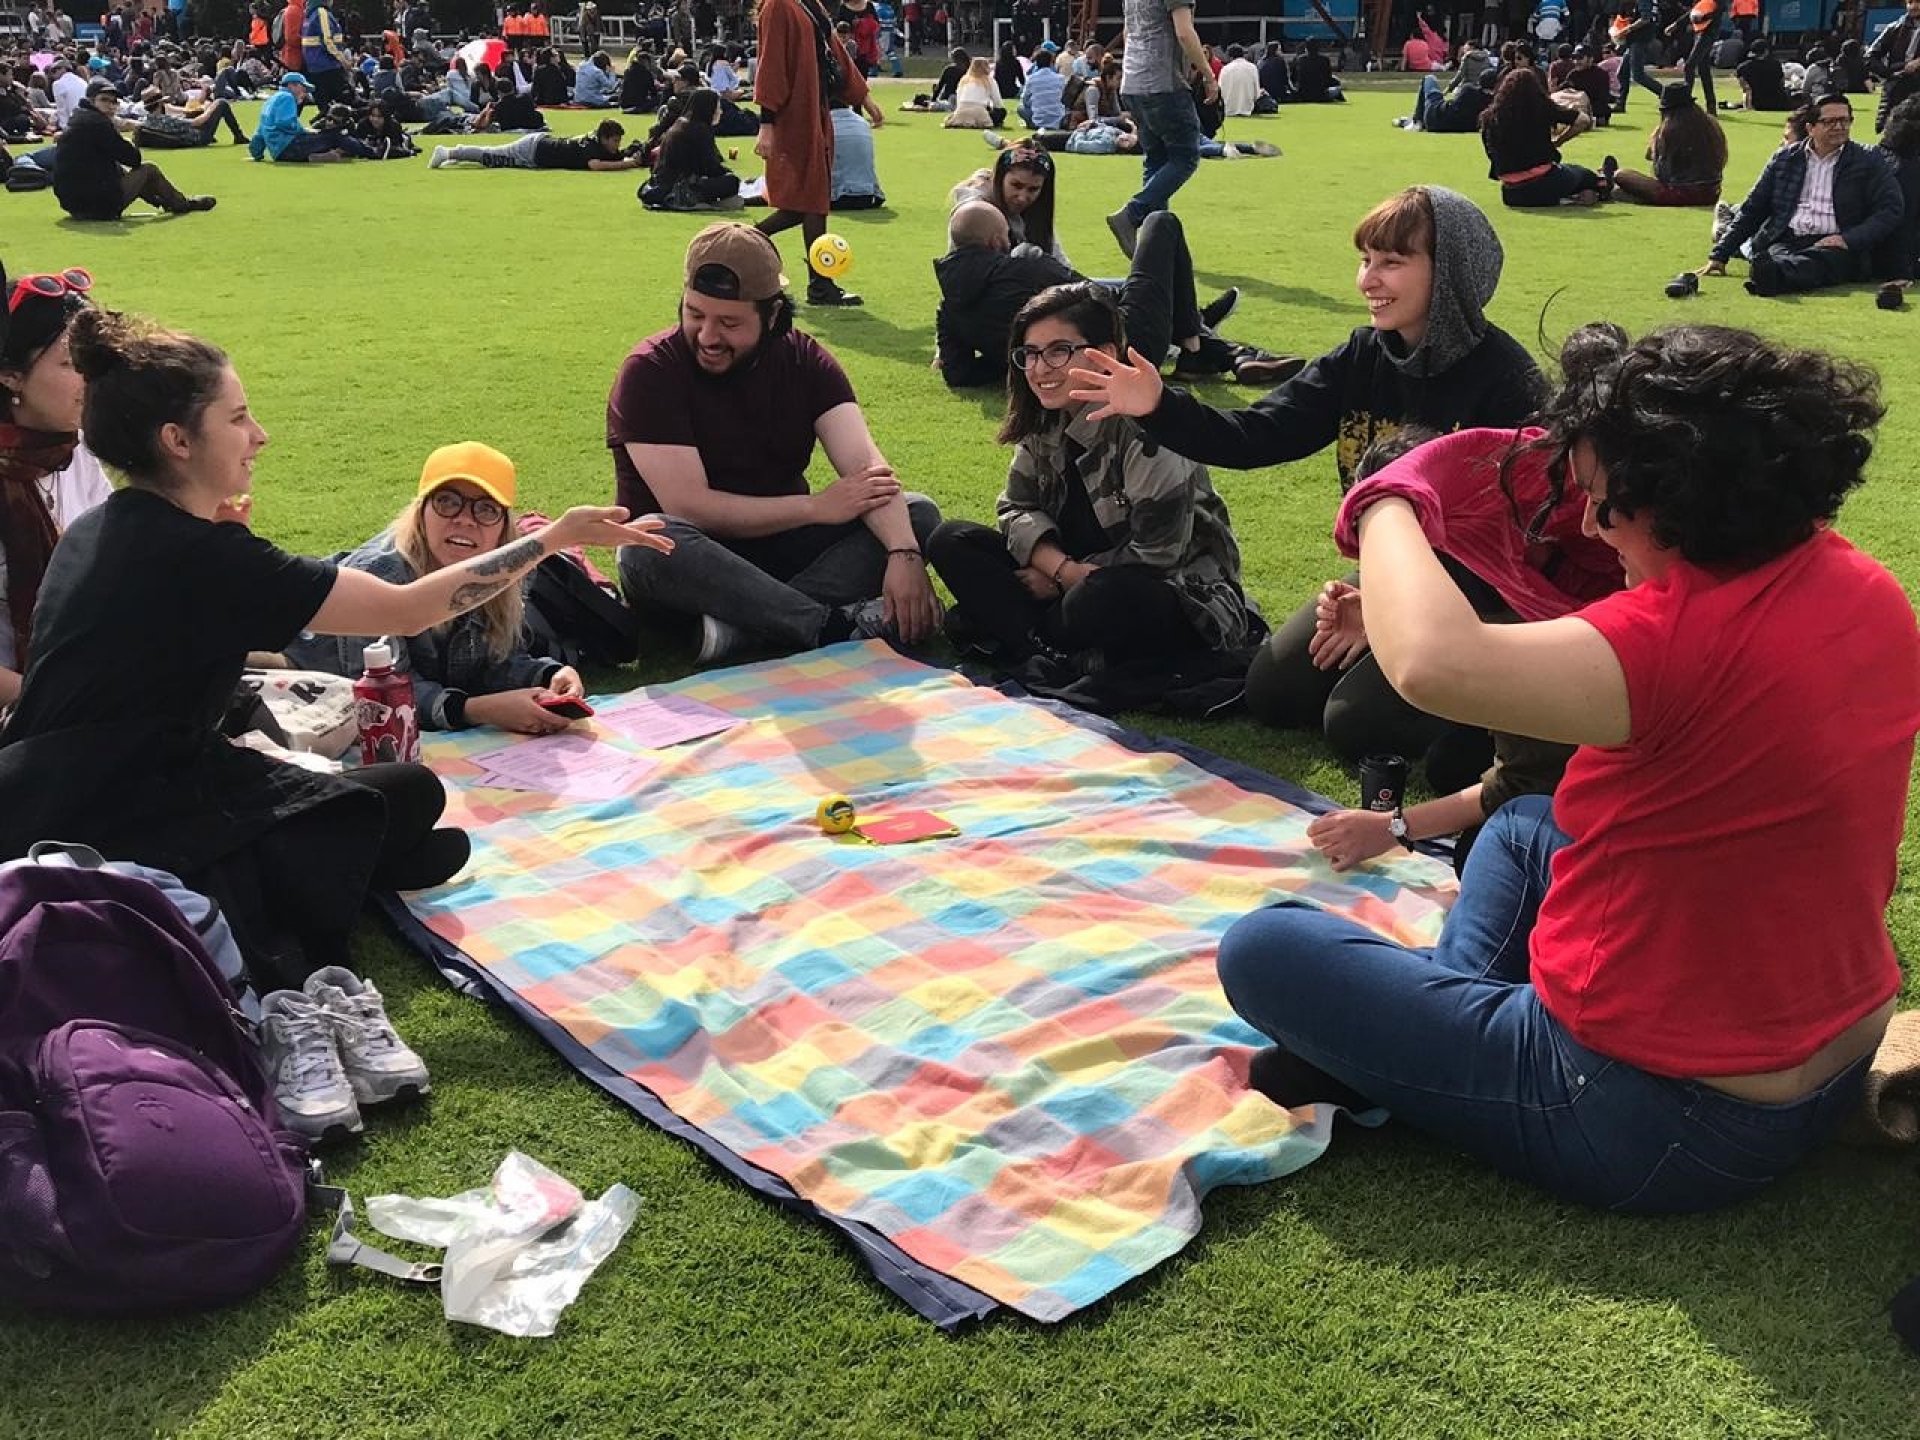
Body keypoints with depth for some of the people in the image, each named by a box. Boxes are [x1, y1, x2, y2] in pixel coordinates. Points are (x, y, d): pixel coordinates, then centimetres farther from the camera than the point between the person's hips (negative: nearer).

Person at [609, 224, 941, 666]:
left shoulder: (803, 360, -2)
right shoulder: (650, 371, -14)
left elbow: (866, 466, -15)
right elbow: (688, 507, -21)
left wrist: (904, 555, -33)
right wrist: (817, 506, -19)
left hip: (780, 546, 4)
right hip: (690, 569, -4)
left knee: (918, 515, -14)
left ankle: (743, 624, -32)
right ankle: (839, 625, -38)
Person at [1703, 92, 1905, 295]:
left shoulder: (1868, 162, 13)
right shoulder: (1785, 158, 20)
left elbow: (1890, 211, 4)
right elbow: (1752, 209, 21)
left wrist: (1848, 239, -12)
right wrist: (1719, 255, 13)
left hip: (1834, 246, -3)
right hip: (1785, 242, 3)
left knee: (1812, 262, -39)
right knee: (1778, 256, -35)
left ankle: (1771, 274, -72)